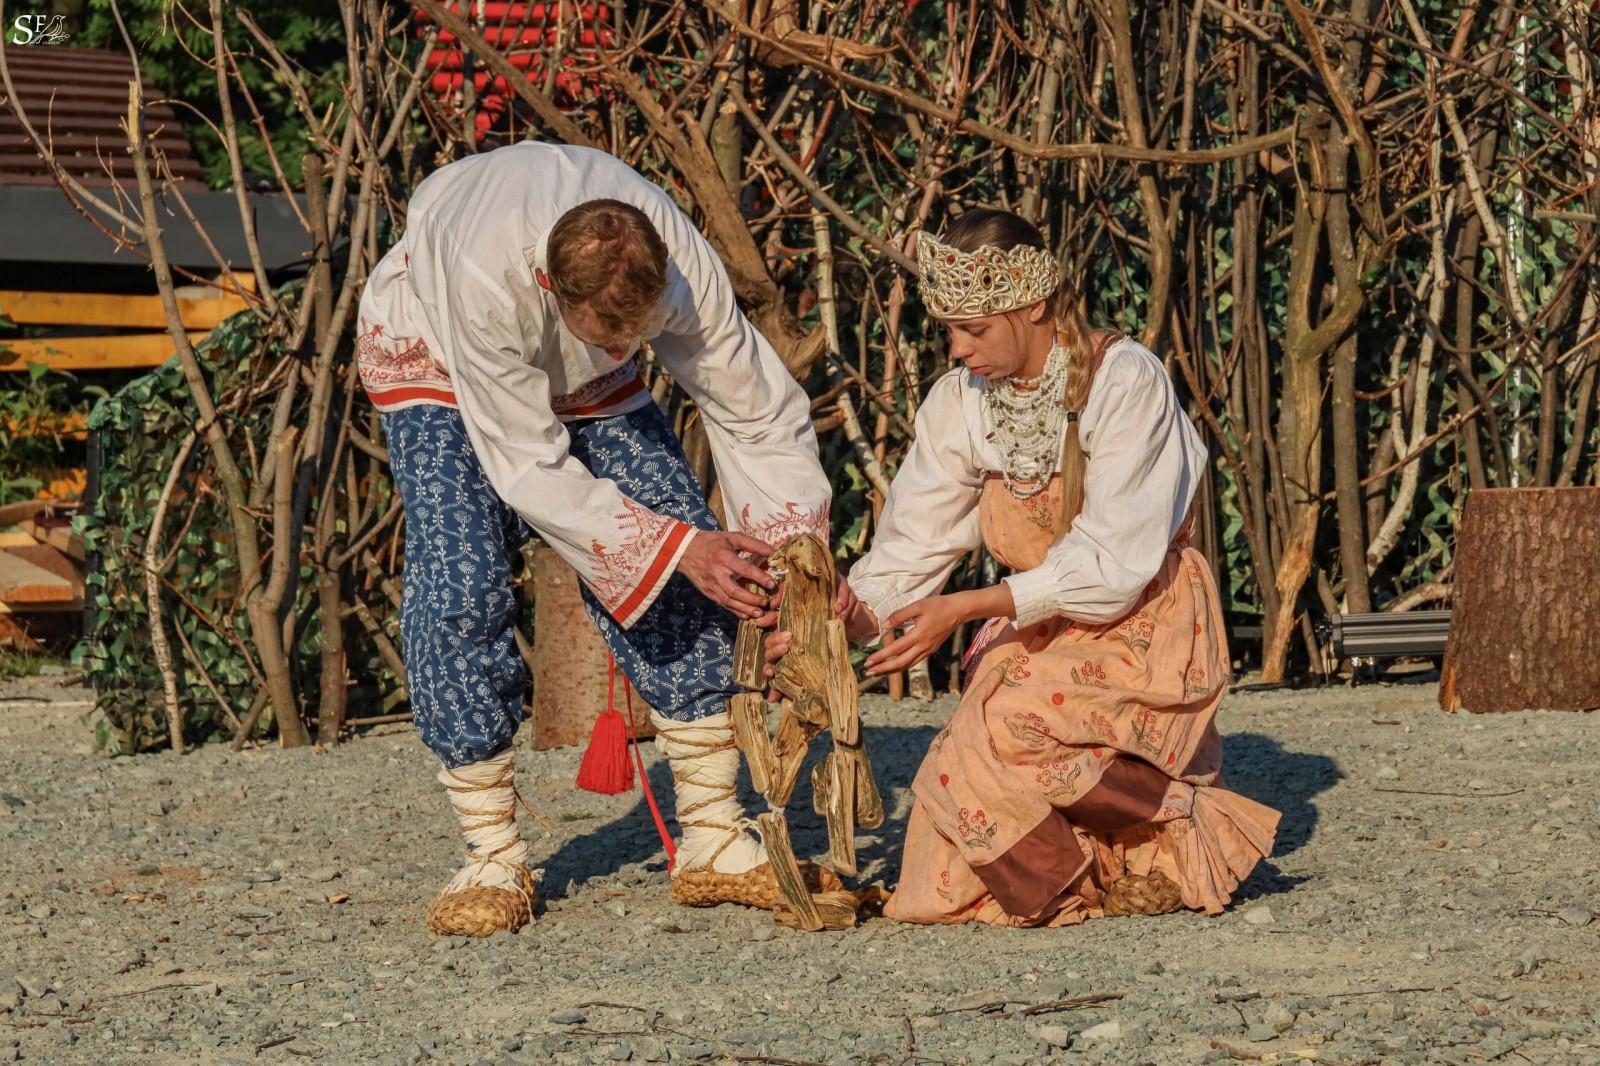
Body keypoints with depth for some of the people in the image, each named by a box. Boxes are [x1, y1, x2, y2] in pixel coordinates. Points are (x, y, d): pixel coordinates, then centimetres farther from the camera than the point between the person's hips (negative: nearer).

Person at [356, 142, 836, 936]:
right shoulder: (487, 280, -44)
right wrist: (674, 548, -35)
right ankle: (493, 861, -11)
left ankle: (713, 841, -2)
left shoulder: (684, 270, -34)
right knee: (459, 584, -21)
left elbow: (759, 414, -20)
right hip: (430, 351, -4)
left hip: (576, 378, 4)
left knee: (691, 575, -9)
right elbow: (531, 469, -34)